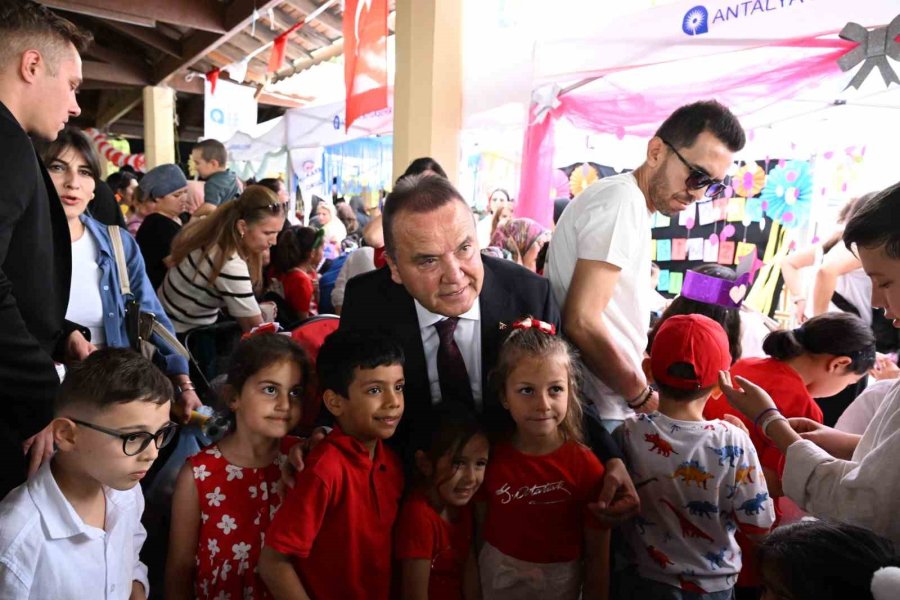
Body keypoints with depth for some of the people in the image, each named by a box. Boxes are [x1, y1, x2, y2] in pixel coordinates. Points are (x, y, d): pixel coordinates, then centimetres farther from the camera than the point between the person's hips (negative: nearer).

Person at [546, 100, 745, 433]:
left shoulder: (629, 204, 14)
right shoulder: (624, 200, -16)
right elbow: (582, 322, -24)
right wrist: (645, 397, -12)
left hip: (608, 404, 9)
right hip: (597, 412, -9)